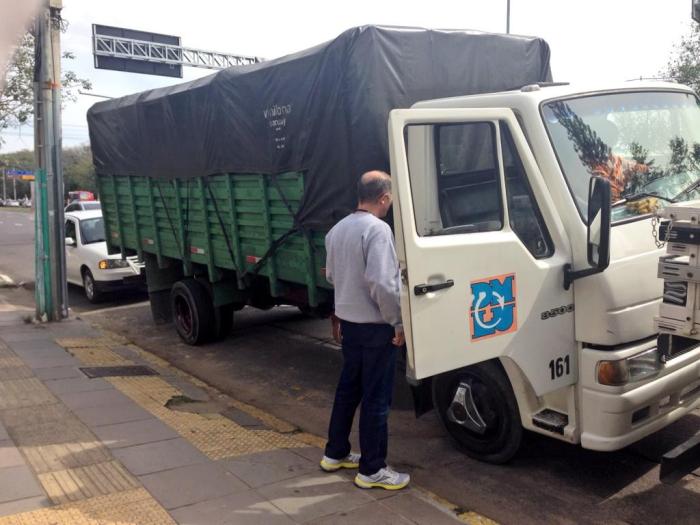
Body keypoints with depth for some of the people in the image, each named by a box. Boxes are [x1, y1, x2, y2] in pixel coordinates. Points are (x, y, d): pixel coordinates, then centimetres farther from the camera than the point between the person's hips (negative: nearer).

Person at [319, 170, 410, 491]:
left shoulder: (337, 229, 8)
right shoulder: (377, 229, -20)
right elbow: (381, 283, -27)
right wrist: (398, 322, -17)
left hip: (348, 322, 9)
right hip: (375, 327, -8)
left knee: (348, 388, 19)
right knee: (376, 398, 2)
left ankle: (335, 454, 31)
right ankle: (371, 470, 12)